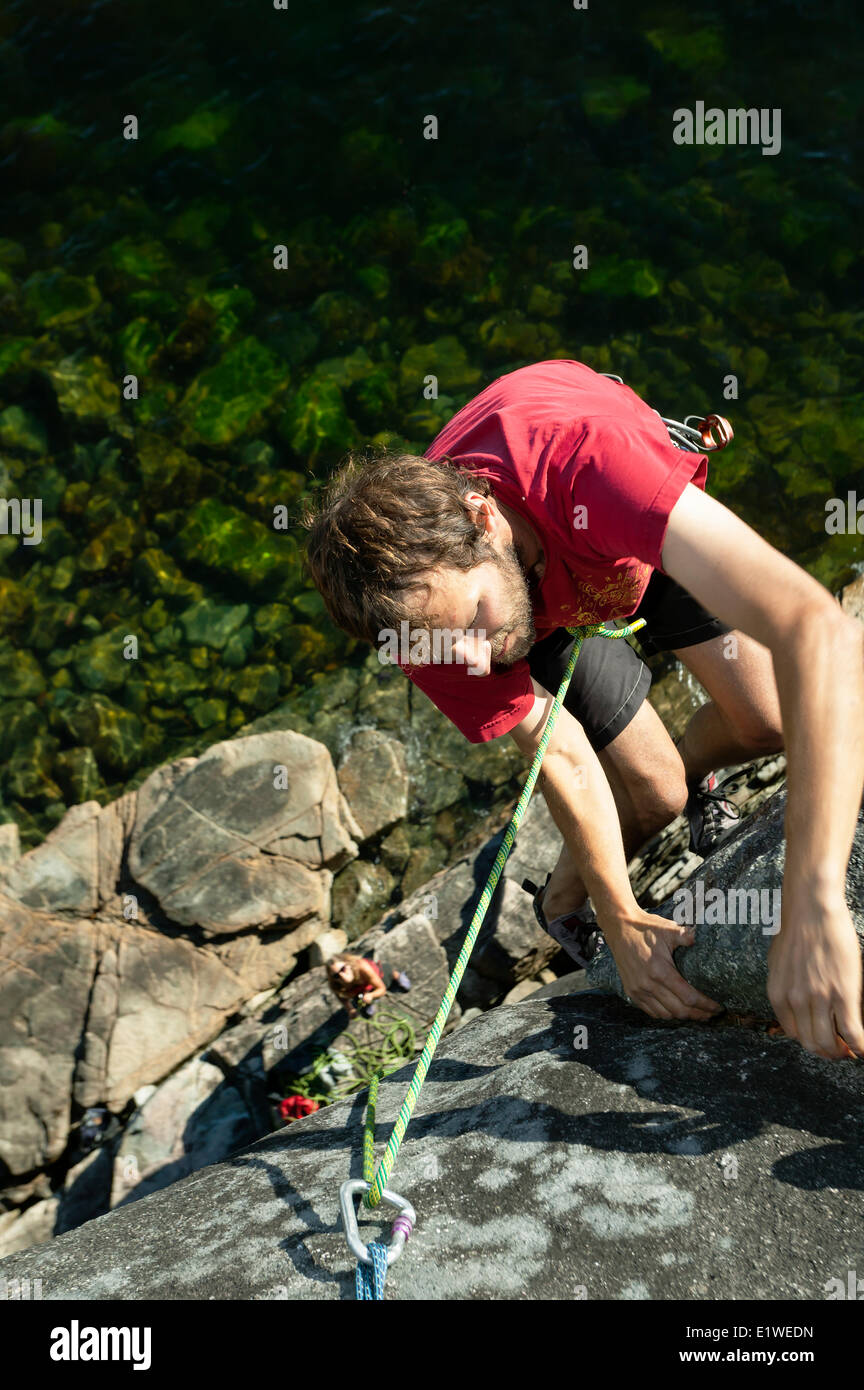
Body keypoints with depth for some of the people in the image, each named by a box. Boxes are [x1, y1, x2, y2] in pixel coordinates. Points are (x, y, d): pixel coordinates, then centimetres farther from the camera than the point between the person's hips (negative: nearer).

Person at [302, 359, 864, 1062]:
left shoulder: (581, 459, -50)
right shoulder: (425, 602, -37)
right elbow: (562, 756, -23)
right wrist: (621, 919, -23)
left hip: (649, 534, 0)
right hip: (544, 599, 0)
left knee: (770, 720, -9)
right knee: (655, 793, -9)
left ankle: (689, 774, 26)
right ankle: (580, 864, 24)